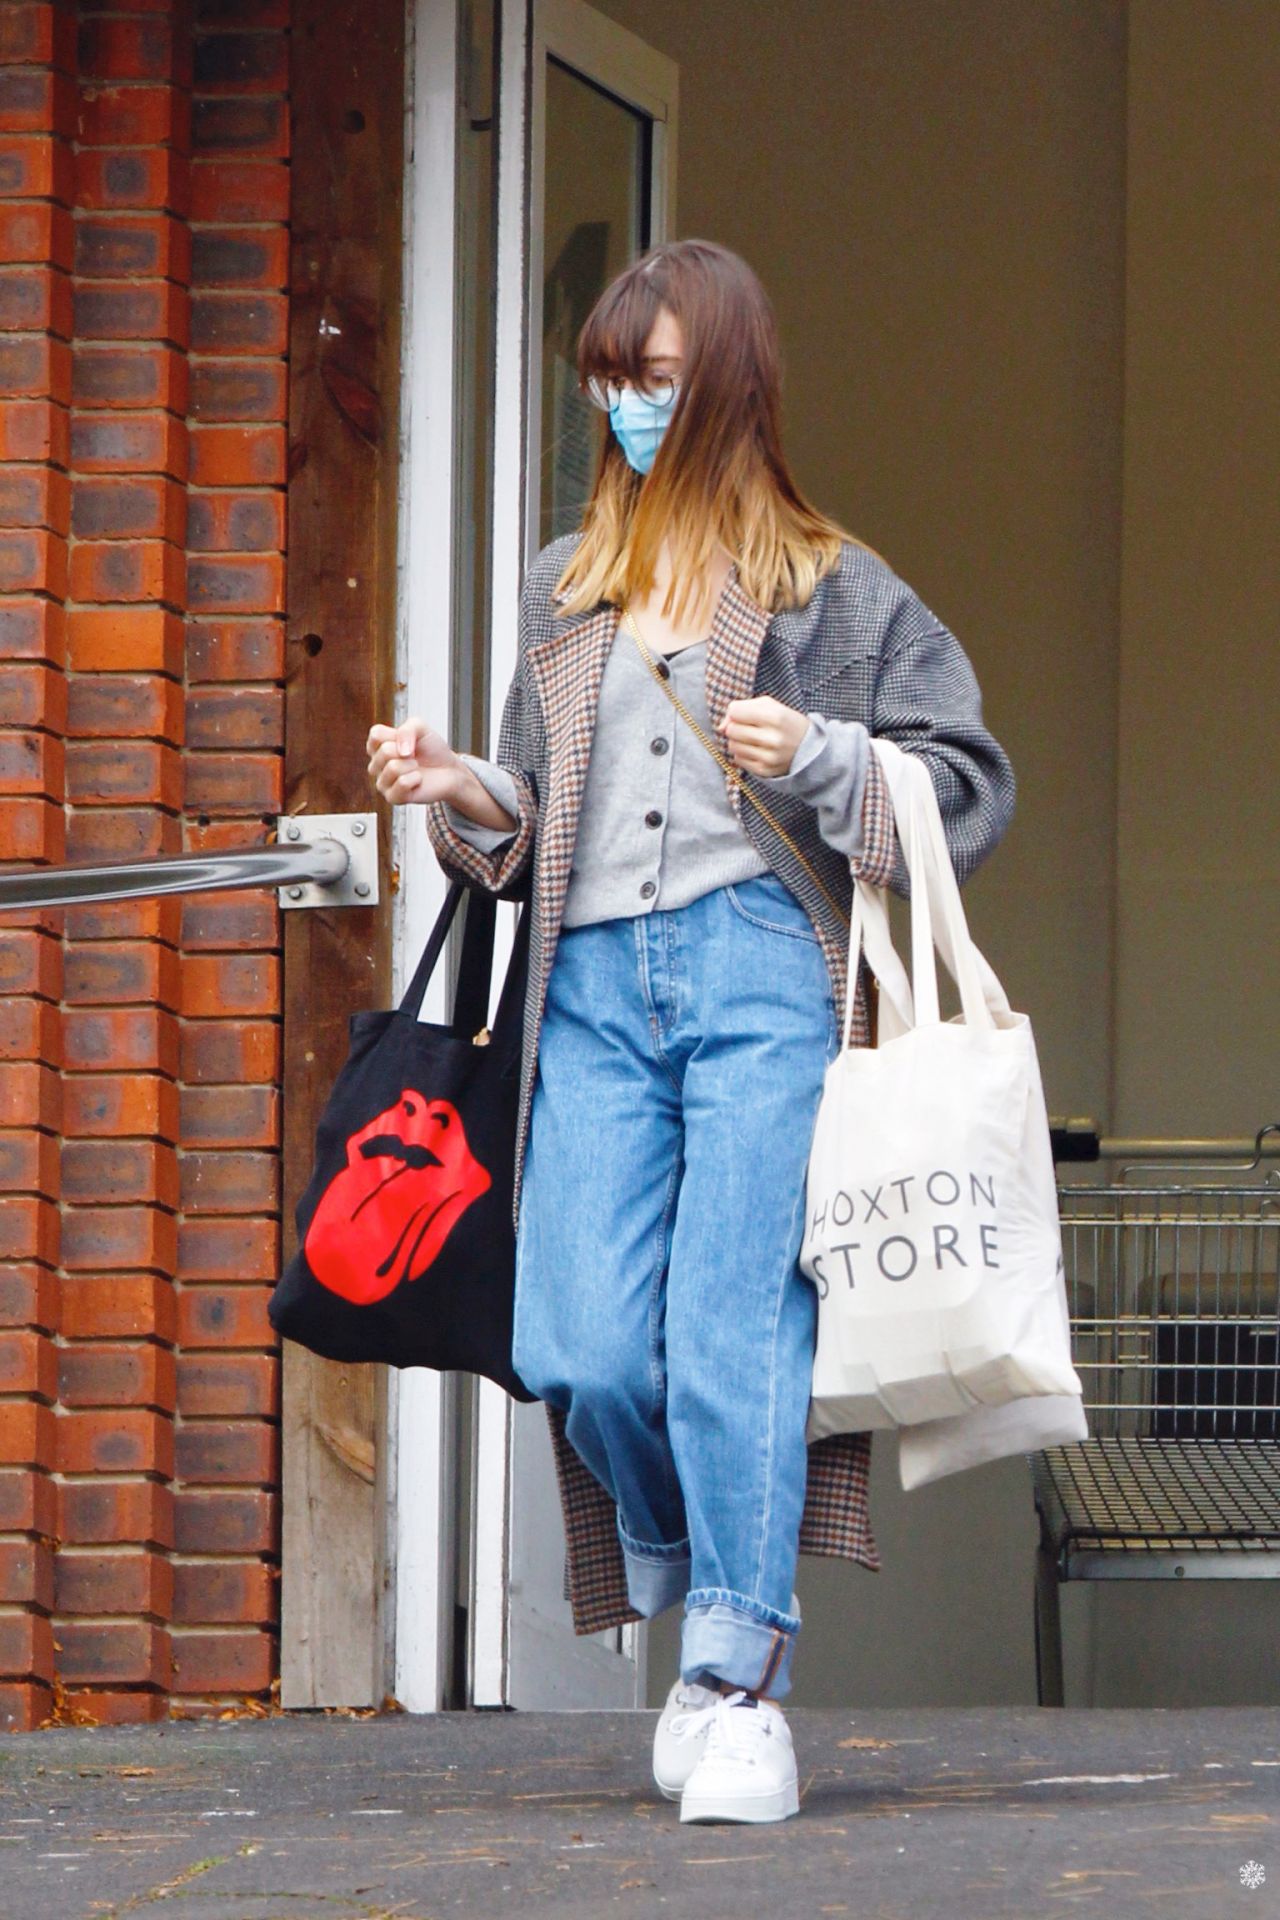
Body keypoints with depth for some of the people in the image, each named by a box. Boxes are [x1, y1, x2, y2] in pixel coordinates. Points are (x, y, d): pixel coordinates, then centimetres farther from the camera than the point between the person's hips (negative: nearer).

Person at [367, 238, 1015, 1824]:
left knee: (733, 1331, -14)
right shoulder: (564, 590, 23)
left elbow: (970, 784, 6)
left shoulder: (832, 589, 9)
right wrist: (461, 796, 6)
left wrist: (820, 761, -9)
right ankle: (696, 1591, 16)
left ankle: (739, 1676, -7)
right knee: (582, 1352, -10)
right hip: (594, 987, 4)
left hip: (764, 969, -4)